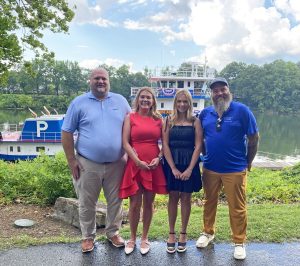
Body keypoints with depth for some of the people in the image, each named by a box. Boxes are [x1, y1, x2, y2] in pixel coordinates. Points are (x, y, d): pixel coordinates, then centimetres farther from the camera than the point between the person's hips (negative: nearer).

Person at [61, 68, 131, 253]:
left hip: (116, 163, 2)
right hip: (88, 164, -2)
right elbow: (67, 132, 1)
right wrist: (71, 160, -3)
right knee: (87, 203, 10)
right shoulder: (79, 103, 1)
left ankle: (113, 232, 33)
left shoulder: (120, 101, 7)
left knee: (115, 201, 13)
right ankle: (88, 236, 29)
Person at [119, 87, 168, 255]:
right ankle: (132, 238, 23)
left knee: (149, 203, 10)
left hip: (154, 166, 2)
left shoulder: (158, 119, 8)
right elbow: (125, 143, -5)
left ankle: (145, 238, 26)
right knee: (135, 204, 3)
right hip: (135, 165, -2)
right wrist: (138, 161, -14)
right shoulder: (130, 117, 2)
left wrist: (158, 158, -8)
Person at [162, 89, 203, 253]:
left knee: (186, 198, 8)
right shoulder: (169, 121, 3)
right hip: (172, 164, 1)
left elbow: (198, 146, -4)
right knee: (173, 197, 8)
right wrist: (173, 168, -10)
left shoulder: (195, 122, 1)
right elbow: (165, 145, -3)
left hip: (189, 164, 0)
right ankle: (171, 234, 20)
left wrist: (190, 169, -12)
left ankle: (183, 234, 23)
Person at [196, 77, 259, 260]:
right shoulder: (205, 113, 3)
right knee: (209, 202, 17)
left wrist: (248, 163, 3)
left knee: (237, 208, 6)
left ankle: (239, 242, 24)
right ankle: (208, 232, 37)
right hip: (210, 168, 4)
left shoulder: (241, 110, -7)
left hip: (235, 169, -3)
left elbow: (254, 138, -2)